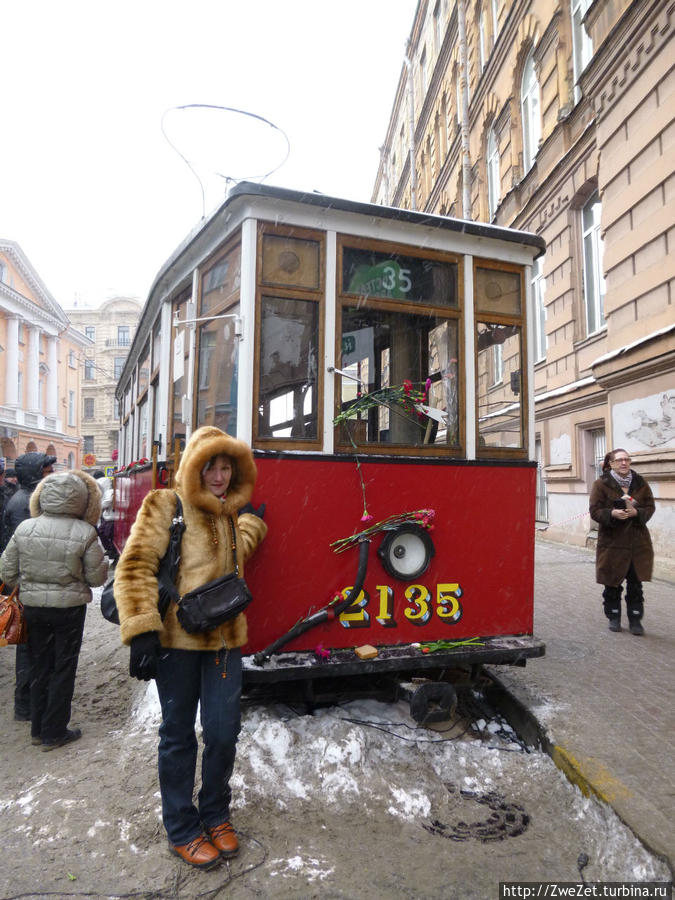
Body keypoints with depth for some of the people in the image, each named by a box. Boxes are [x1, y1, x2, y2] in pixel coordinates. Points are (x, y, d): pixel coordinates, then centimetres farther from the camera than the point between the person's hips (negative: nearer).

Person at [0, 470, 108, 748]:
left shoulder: (24, 529, -7)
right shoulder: (85, 533, -18)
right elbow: (96, 577, -11)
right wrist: (103, 559, 8)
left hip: (33, 607, 4)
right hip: (70, 608, -3)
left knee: (39, 667, 19)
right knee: (63, 669, 11)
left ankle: (38, 729, 31)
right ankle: (54, 733, 21)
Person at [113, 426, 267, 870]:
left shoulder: (229, 513, 12)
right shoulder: (166, 506, -8)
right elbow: (135, 567, -14)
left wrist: (250, 521, 26)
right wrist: (142, 631, -21)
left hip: (224, 639, 5)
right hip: (176, 640, -5)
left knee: (223, 731, 9)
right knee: (179, 735, 11)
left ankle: (216, 815, 35)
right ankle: (182, 830, 31)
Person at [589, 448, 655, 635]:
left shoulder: (640, 483, 6)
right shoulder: (601, 484, -3)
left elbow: (650, 508, 6)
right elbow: (595, 511, -6)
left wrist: (636, 512, -15)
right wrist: (612, 514, -24)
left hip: (637, 542, 2)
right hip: (612, 541, -2)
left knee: (635, 583, 4)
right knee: (612, 583, 7)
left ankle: (635, 620, 16)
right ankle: (614, 618, 23)